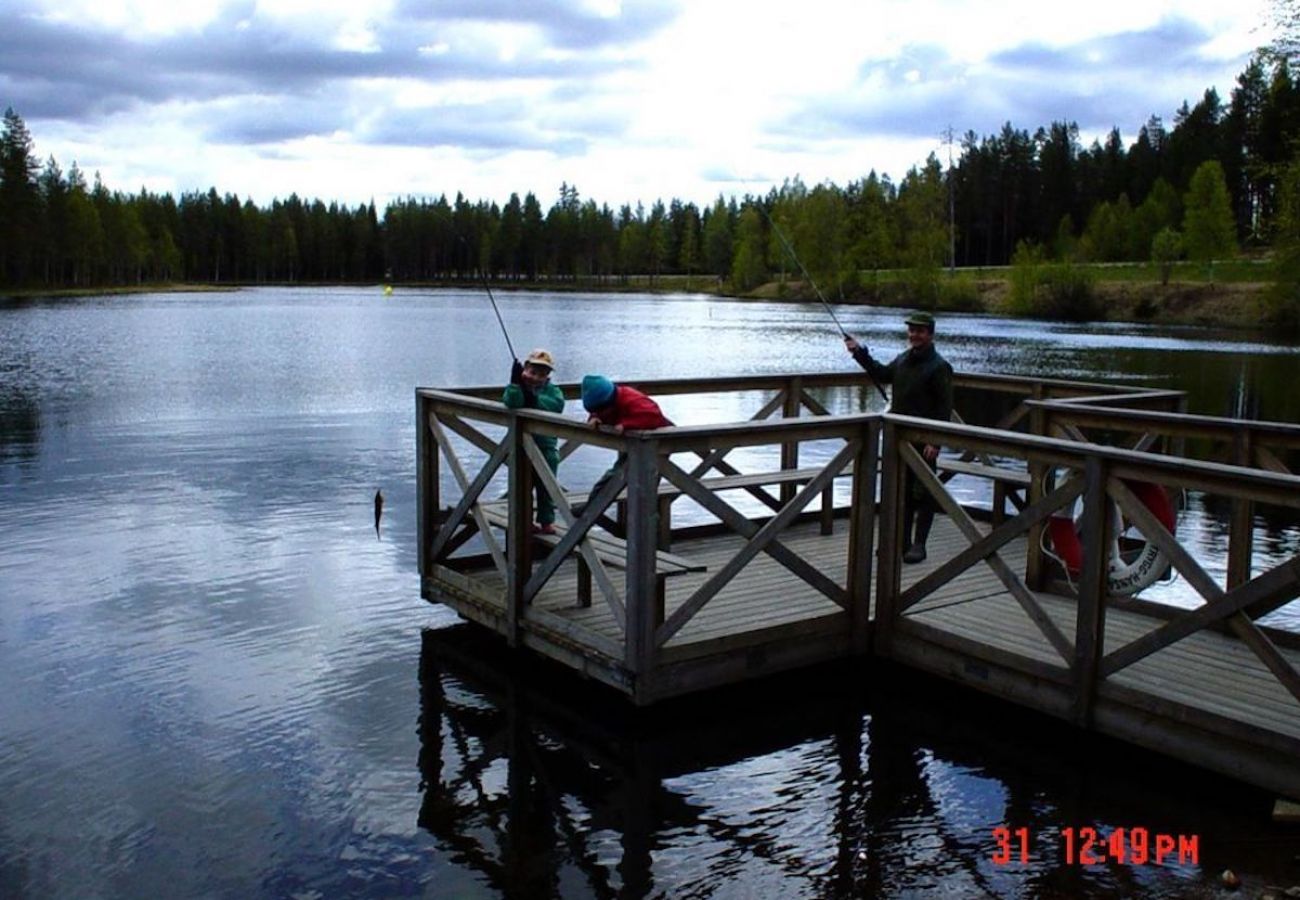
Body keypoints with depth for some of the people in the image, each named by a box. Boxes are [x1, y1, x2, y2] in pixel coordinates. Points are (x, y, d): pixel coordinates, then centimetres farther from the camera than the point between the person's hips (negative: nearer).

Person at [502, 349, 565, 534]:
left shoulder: (552, 391, 1)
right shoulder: (517, 388, 0)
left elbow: (557, 404, -22)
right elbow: (512, 403, -23)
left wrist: (534, 399, -31)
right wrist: (516, 382, -35)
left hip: (545, 444, 1)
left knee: (546, 486, 7)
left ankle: (547, 521, 17)